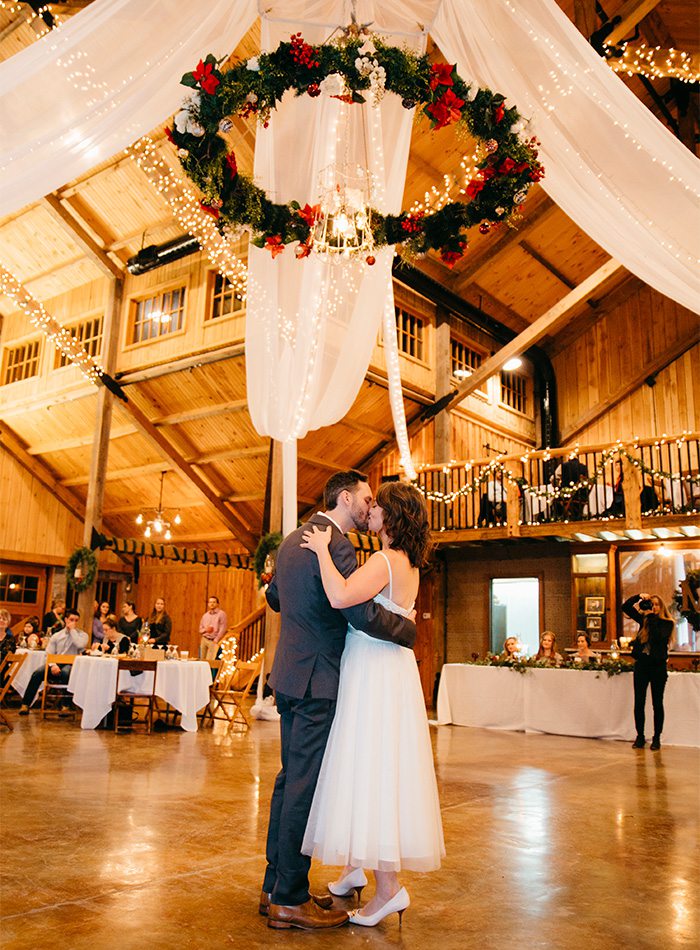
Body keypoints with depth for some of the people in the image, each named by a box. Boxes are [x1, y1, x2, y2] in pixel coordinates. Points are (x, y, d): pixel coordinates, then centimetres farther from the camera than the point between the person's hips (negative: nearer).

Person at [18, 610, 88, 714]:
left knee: (65, 672, -39)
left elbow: (80, 645, -16)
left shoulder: (82, 634, 7)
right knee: (37, 673, -24)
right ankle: (25, 704, -16)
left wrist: (73, 630, -6)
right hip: (56, 664, 3)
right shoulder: (56, 636, 15)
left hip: (71, 665, -3)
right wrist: (53, 665, -13)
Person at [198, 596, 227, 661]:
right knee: (202, 660, 1)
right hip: (204, 640, 5)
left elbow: (223, 629, -8)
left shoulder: (221, 614, -2)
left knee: (209, 661, -14)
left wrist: (216, 640, -13)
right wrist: (206, 630, -5)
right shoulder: (205, 615, 15)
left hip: (214, 641, -5)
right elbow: (200, 629, 17)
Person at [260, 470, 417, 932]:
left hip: (291, 674, 10)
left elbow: (274, 596, 26)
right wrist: (409, 629, -9)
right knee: (306, 785, -1)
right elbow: (364, 614, -25)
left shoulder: (293, 539, 12)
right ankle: (290, 901, 10)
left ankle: (276, 885, 26)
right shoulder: (335, 545, -18)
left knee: (291, 778, 16)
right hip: (317, 679, -10)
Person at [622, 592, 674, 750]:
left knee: (657, 703, 4)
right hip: (641, 665, 3)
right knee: (639, 703, 5)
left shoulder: (667, 623, -2)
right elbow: (626, 607, 6)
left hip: (658, 666, -3)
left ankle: (657, 738, 12)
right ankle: (640, 736, 14)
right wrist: (638, 597, -7)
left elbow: (658, 636, -20)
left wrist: (652, 617, -18)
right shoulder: (644, 619, 9)